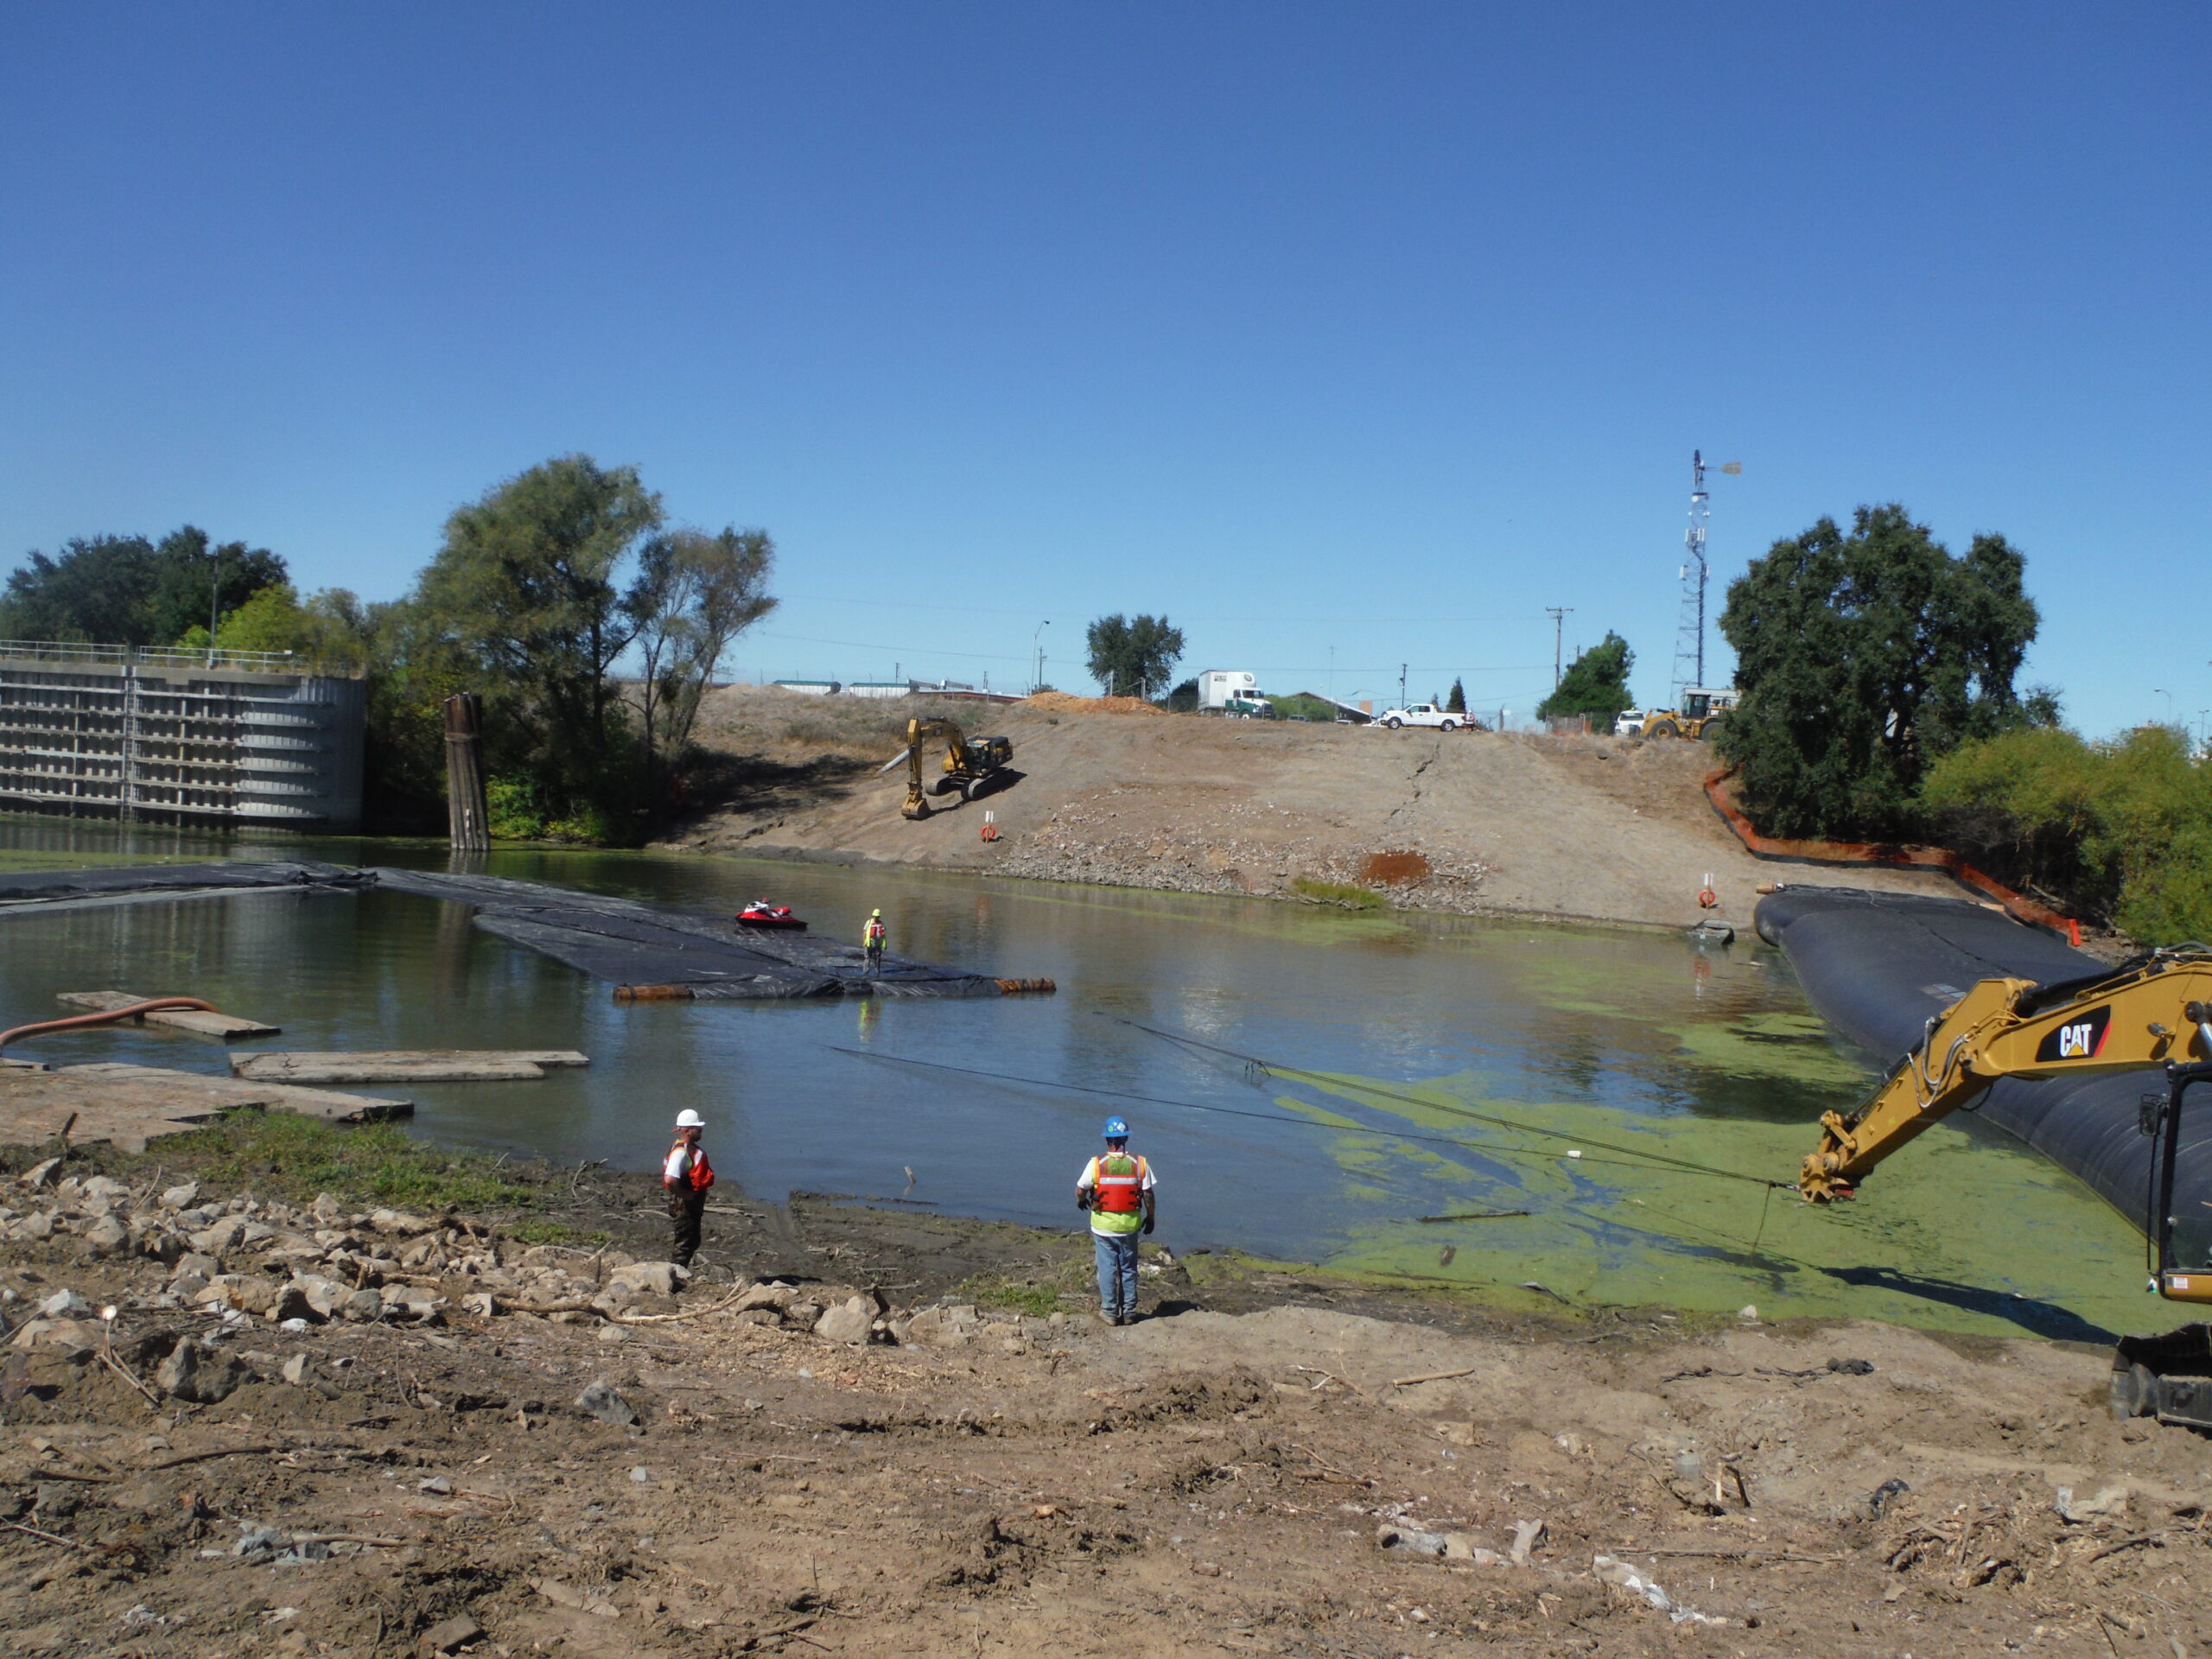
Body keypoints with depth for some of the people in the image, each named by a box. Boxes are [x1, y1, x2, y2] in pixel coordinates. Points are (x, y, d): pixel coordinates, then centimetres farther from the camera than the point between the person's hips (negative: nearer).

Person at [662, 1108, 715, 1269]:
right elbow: (670, 1179, -36)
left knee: (692, 1242, 19)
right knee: (685, 1243, -3)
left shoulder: (693, 1148, 9)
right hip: (684, 1205, -10)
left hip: (694, 1203, 10)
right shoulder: (680, 1152, -23)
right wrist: (684, 1194, -23)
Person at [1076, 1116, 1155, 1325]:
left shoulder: (1097, 1164, -13)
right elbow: (1148, 1194, -5)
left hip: (1103, 1225, -1)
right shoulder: (1139, 1164, -8)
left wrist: (1082, 1201, 19)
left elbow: (1080, 1190, -4)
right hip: (1130, 1225, 2)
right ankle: (1129, 1312, 20)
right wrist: (1150, 1218, 10)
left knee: (1107, 1268, 10)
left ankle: (1109, 1312, 15)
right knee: (1129, 1269, 14)